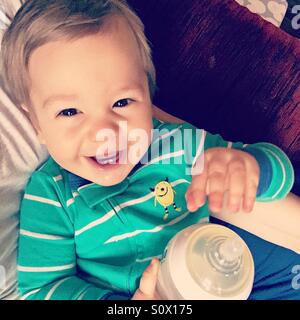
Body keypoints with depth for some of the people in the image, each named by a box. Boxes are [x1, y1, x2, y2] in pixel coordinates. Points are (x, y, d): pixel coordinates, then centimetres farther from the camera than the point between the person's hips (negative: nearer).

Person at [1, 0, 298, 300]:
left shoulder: (179, 144, -15)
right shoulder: (49, 193, -16)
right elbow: (39, 286, -13)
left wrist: (247, 165, -34)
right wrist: (123, 311, -28)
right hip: (111, 295, 0)